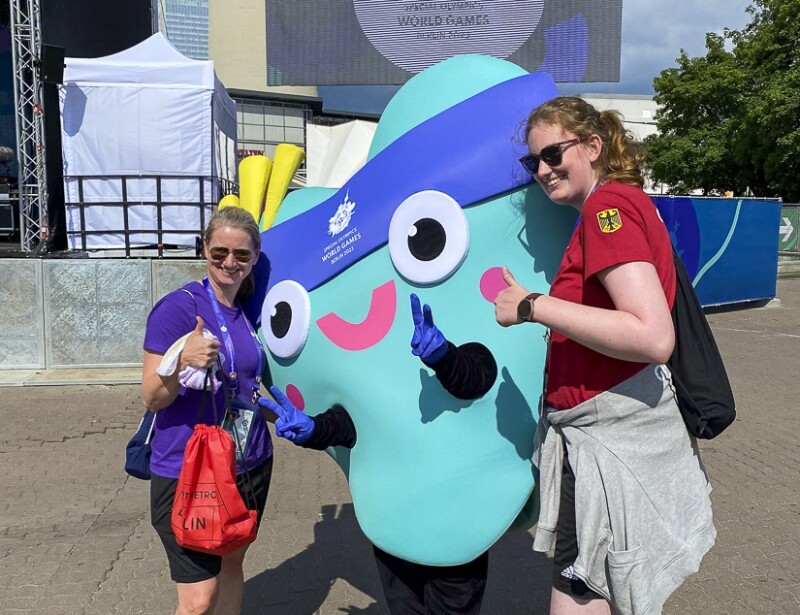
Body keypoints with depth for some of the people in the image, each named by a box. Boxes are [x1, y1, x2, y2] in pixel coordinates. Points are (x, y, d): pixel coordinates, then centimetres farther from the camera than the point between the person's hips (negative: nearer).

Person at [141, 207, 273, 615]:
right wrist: (183, 361, -33)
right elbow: (152, 398, -16)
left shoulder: (250, 310, 6)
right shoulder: (178, 307, -14)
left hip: (250, 465, 6)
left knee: (231, 564, 19)